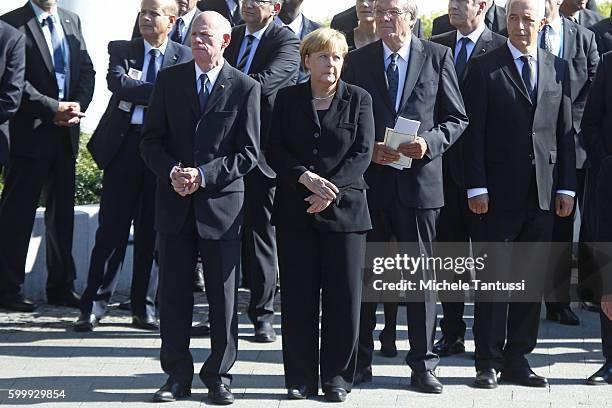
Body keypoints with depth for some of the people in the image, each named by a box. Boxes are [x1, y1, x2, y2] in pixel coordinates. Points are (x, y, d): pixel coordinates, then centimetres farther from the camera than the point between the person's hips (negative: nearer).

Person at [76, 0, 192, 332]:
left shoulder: (184, 57, 5)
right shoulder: (121, 50, 8)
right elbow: (118, 82, -10)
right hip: (124, 144, 0)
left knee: (152, 230, 6)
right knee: (112, 226, -1)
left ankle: (144, 307, 15)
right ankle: (94, 304, 7)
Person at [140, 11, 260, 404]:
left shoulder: (246, 88, -1)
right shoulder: (169, 79, 6)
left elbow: (249, 152, -4)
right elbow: (151, 139, 6)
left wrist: (205, 175, -15)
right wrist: (171, 172, -12)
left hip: (222, 204, -2)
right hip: (175, 202, 2)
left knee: (224, 294, 4)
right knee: (174, 293, 7)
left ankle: (219, 375, 16)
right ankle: (177, 375, 17)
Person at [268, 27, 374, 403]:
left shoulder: (358, 99, 5)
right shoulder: (288, 99, 8)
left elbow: (363, 152, -3)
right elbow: (275, 150, 2)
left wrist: (331, 191, -14)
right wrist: (305, 177, -15)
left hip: (345, 208, -1)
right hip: (295, 211, 1)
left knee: (344, 294, 0)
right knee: (298, 295, 3)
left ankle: (337, 375, 11)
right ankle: (301, 378, 11)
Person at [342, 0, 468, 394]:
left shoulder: (437, 57, 2)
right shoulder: (358, 60, 6)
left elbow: (457, 118, 4)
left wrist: (430, 142, -13)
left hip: (419, 180, -1)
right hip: (369, 180, 1)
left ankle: (423, 363, 13)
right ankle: (360, 359, 21)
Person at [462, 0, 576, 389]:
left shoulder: (559, 68, 10)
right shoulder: (484, 68, 0)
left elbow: (566, 132, 10)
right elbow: (474, 131, -4)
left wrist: (567, 187, 4)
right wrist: (477, 187, -10)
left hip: (543, 194, 4)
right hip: (497, 192, -3)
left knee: (532, 280, 8)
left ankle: (518, 359, 17)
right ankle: (489, 362, 10)